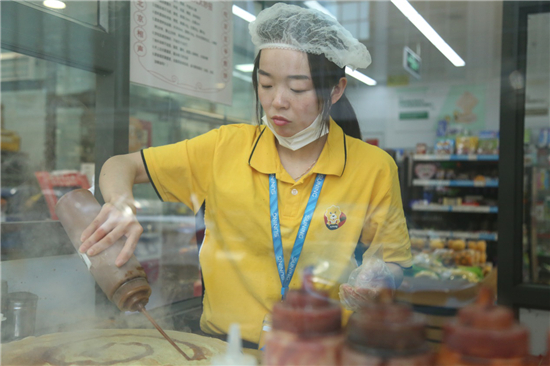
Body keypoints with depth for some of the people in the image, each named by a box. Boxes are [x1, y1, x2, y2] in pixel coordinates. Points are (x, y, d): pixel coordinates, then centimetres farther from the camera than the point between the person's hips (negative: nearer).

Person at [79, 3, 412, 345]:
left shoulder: (374, 169, -4)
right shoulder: (227, 147, -1)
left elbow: (395, 261, 8)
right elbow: (121, 166, 5)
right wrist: (121, 204, -17)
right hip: (222, 341, 1)